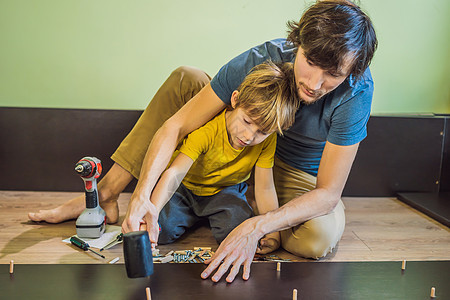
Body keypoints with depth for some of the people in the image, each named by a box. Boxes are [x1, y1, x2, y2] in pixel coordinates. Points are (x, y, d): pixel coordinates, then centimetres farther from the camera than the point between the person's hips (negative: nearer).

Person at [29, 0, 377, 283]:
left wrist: (256, 227, -45)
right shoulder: (261, 60, -26)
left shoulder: (355, 91, -31)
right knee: (185, 79, -15)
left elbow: (328, 193, -30)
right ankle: (105, 194, -11)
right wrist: (143, 195, -37)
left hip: (302, 179, -1)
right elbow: (175, 125, -24)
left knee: (318, 238, -36)